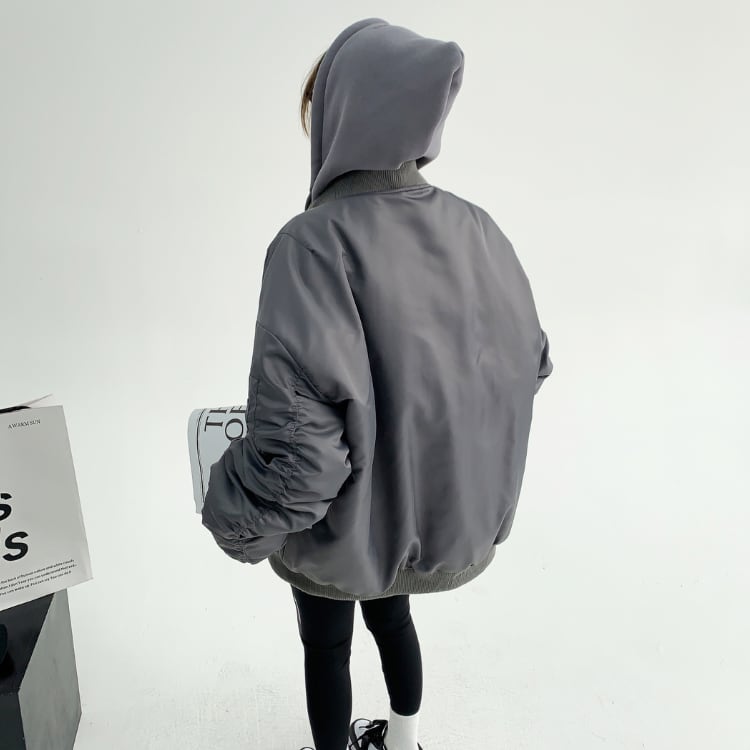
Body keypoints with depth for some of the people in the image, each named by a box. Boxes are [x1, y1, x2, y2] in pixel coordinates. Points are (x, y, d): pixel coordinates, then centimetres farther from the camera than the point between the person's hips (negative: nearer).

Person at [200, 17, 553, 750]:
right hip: (443, 506, 6)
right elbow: (530, 360, 1)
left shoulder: (318, 240, -27)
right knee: (390, 614, 32)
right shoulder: (476, 229, -9)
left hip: (346, 518, -5)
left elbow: (300, 422, -33)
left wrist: (238, 520, -15)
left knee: (325, 648, 24)